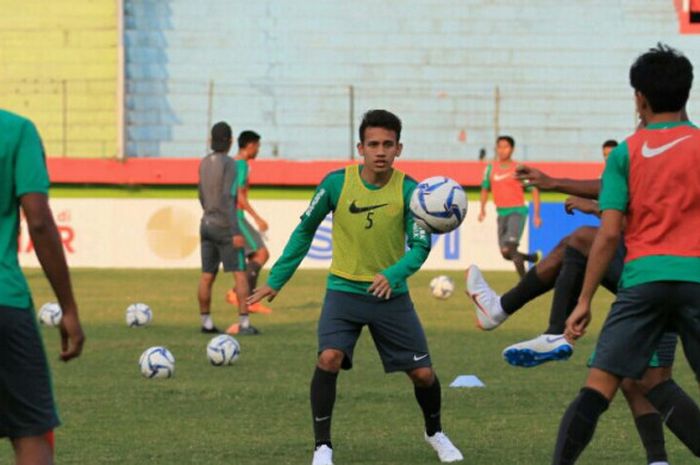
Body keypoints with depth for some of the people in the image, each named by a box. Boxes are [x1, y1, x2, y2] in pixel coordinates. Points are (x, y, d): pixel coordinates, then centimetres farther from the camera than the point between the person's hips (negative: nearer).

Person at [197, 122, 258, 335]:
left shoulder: (204, 163, 8)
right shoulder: (228, 164, -14)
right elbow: (228, 198, -21)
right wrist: (236, 232, -22)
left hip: (207, 224, 7)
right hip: (225, 227, -7)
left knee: (207, 277, 8)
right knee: (240, 274, -4)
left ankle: (206, 322, 11)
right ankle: (244, 323, -11)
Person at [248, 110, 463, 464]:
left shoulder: (409, 190, -11)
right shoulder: (337, 182, -10)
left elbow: (420, 246, -12)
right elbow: (305, 230, 2)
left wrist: (393, 275, -31)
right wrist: (276, 279, 4)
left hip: (391, 295, 1)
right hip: (344, 290, -1)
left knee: (423, 373, 2)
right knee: (329, 358, -24)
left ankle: (435, 433, 34)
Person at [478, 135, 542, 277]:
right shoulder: (490, 169, 7)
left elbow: (534, 190, -2)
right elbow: (485, 188, 22)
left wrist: (537, 214, -8)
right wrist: (482, 209, 12)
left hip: (517, 211, -6)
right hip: (501, 213, 6)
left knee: (509, 249, -22)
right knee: (506, 254, 7)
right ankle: (533, 257, 32)